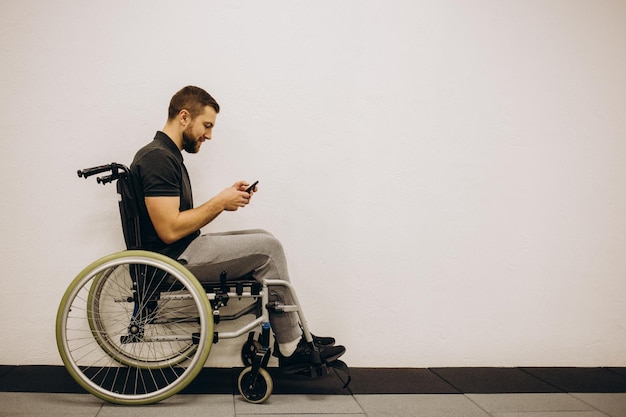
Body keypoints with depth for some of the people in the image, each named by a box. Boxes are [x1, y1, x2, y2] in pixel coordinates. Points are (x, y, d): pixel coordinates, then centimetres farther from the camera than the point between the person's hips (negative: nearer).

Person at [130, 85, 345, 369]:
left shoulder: (167, 156, 16)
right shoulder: (157, 158, -17)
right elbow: (170, 230, -25)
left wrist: (225, 200, 3)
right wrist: (219, 203, -14)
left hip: (183, 253, 10)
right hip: (173, 260, -10)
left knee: (264, 243, 7)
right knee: (267, 248, -13)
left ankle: (292, 341, 7)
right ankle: (291, 348, -1)